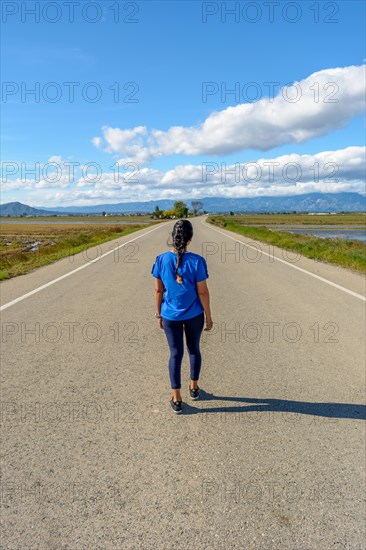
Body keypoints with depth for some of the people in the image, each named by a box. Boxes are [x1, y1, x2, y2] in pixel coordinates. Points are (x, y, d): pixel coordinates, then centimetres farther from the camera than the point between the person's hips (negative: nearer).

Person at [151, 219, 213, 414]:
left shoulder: (161, 260, -11)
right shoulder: (197, 261, -17)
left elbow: (158, 290, -4)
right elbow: (203, 292, -12)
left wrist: (159, 314, 9)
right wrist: (209, 317, 0)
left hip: (170, 315, 1)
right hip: (194, 315, -1)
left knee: (175, 354, 12)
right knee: (194, 349, 21)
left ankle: (176, 398, 17)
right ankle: (194, 387, 38)